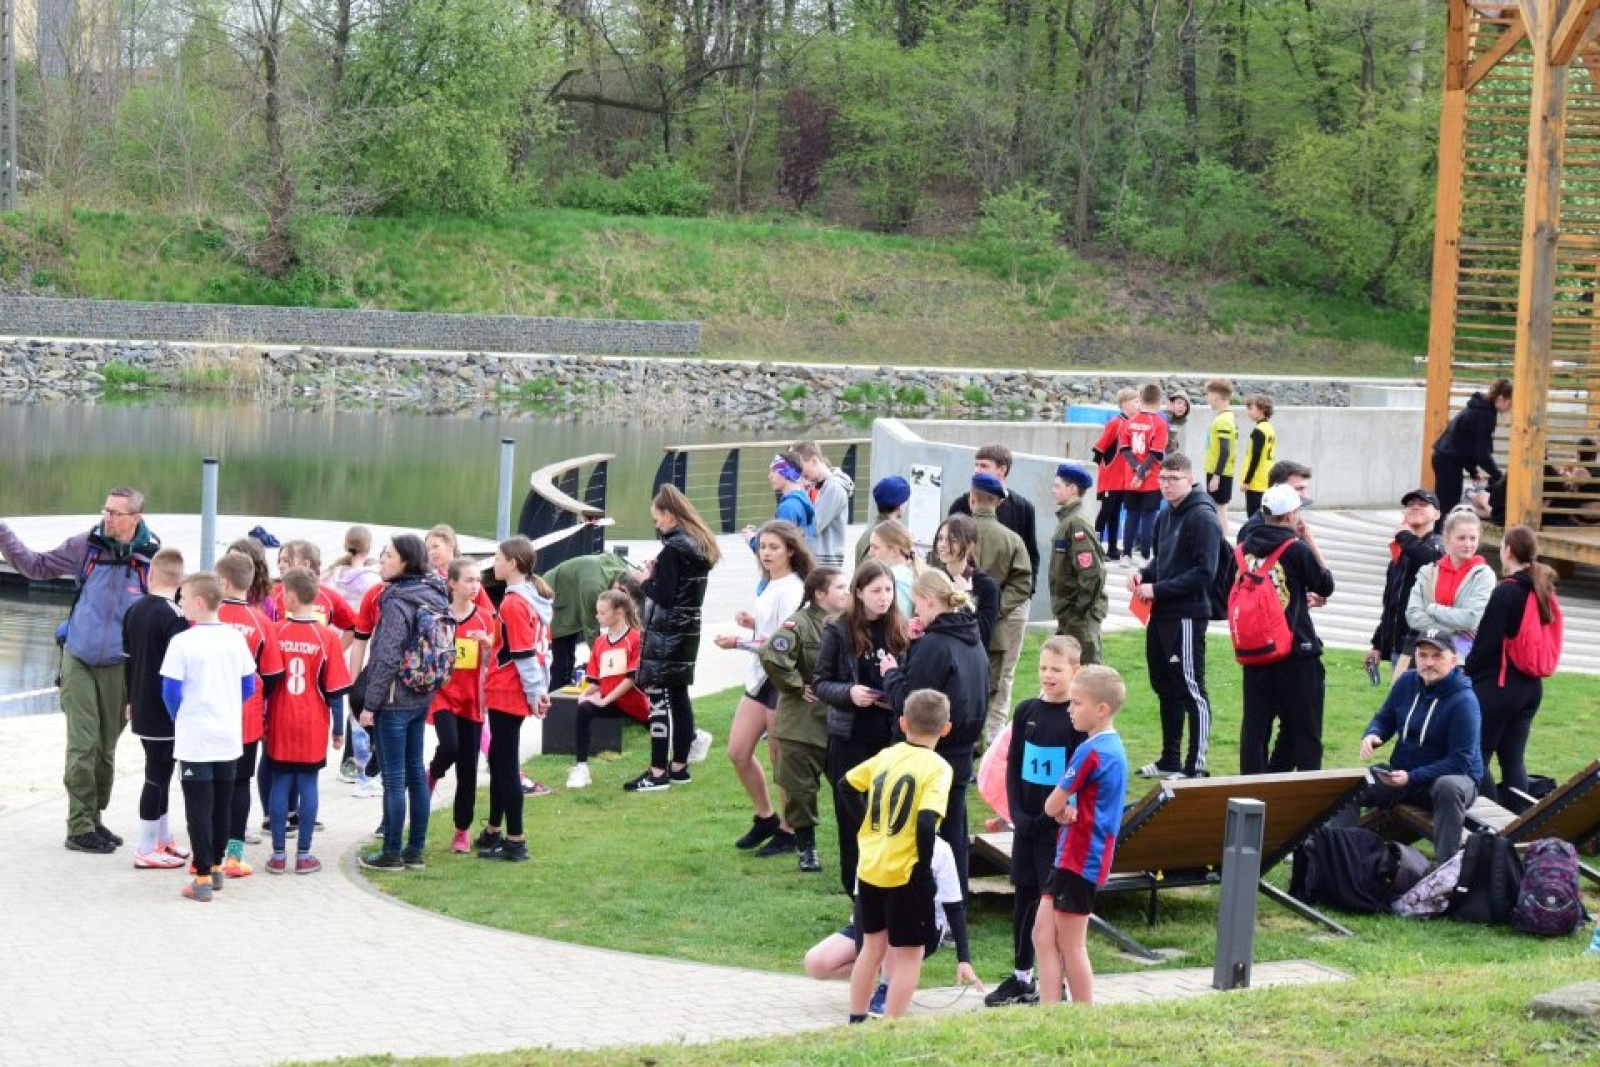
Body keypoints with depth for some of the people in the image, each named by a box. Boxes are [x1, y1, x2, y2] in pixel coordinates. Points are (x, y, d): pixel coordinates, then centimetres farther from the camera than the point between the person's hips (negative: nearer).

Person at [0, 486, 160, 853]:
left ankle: (94, 819, 27)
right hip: (78, 661, -1)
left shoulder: (152, 559, -8)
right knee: (83, 747, -5)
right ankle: (79, 827, 2)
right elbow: (37, 566, 4)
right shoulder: (85, 546, -5)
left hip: (119, 668, 1)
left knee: (106, 749, 12)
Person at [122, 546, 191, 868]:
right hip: (166, 711, -8)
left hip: (141, 707, 8)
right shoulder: (176, 616, -18)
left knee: (159, 772, 18)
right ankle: (147, 850, 2)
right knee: (158, 775, -2)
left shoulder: (134, 610, 6)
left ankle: (163, 839, 27)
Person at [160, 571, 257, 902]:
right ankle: (215, 867, 26)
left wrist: (179, 718, 9)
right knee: (222, 806, 15)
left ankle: (203, 879, -2)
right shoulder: (235, 639, 2)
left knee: (198, 809, -1)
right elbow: (249, 686, 9)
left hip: (195, 740, -5)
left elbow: (171, 691, -10)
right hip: (229, 738, 5)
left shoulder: (182, 642, -13)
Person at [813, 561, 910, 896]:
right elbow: (819, 682, 0)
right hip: (850, 739, -1)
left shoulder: (901, 631, 2)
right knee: (852, 817, 6)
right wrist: (849, 693, -18)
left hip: (892, 738, 1)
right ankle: (857, 892, 16)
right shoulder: (839, 632, -4)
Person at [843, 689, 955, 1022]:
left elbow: (846, 784, 9)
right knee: (909, 954, 4)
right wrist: (925, 867, -13)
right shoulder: (937, 768, -13)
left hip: (869, 867, 6)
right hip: (906, 872, -6)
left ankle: (856, 1020, 27)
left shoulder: (886, 756, 5)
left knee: (872, 945, 20)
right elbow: (926, 821, -23)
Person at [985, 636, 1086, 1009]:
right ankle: (1021, 976, 23)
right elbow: (1013, 766, 8)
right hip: (1025, 822, 5)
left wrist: (1047, 818, -16)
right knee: (1023, 897, 12)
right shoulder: (1027, 711, 6)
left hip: (1059, 825, -5)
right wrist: (1017, 813, -4)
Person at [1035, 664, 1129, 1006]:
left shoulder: (1090, 752, -20)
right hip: (1073, 855, 9)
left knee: (1071, 946, 0)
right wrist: (1068, 810, -6)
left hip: (1080, 859, -9)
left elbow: (1052, 805, -15)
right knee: (1043, 935, 10)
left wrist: (1061, 809, 7)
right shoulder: (1114, 747, 11)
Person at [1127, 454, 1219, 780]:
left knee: (1191, 690, -6)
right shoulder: (1166, 516, 14)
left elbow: (1203, 572, -18)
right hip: (1161, 615, 9)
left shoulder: (1203, 518, -13)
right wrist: (1143, 574, 4)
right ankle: (1169, 762, 26)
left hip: (1187, 615, -9)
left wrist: (1157, 589, -17)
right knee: (1165, 688, 16)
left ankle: (1196, 768, -3)